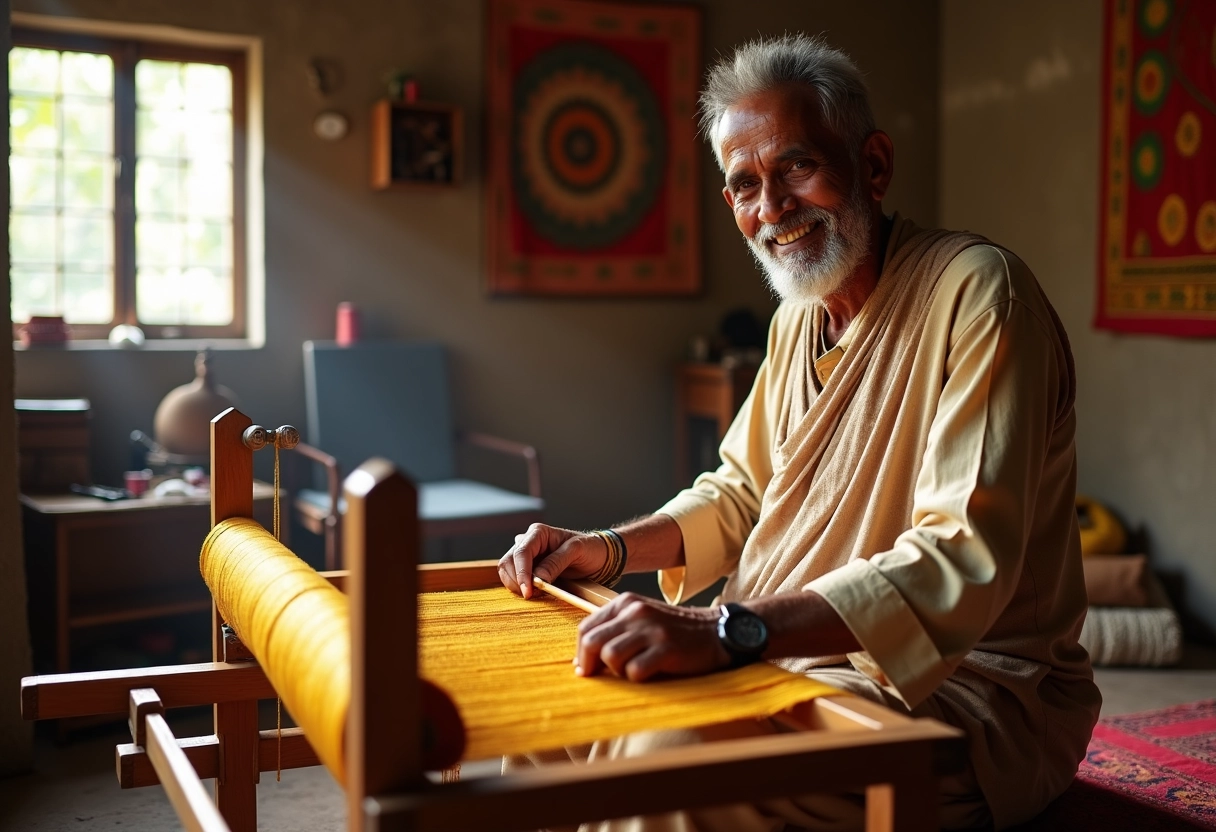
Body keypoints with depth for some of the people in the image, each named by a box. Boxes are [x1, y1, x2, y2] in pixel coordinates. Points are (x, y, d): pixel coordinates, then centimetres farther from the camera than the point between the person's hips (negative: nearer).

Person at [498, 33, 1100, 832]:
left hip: (971, 686, -8)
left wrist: (729, 631, -39)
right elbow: (741, 494, 21)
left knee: (675, 761, -31)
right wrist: (609, 548, 3)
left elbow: (964, 561, -29)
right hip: (797, 659, 8)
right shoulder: (798, 320, 11)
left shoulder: (978, 291, -17)